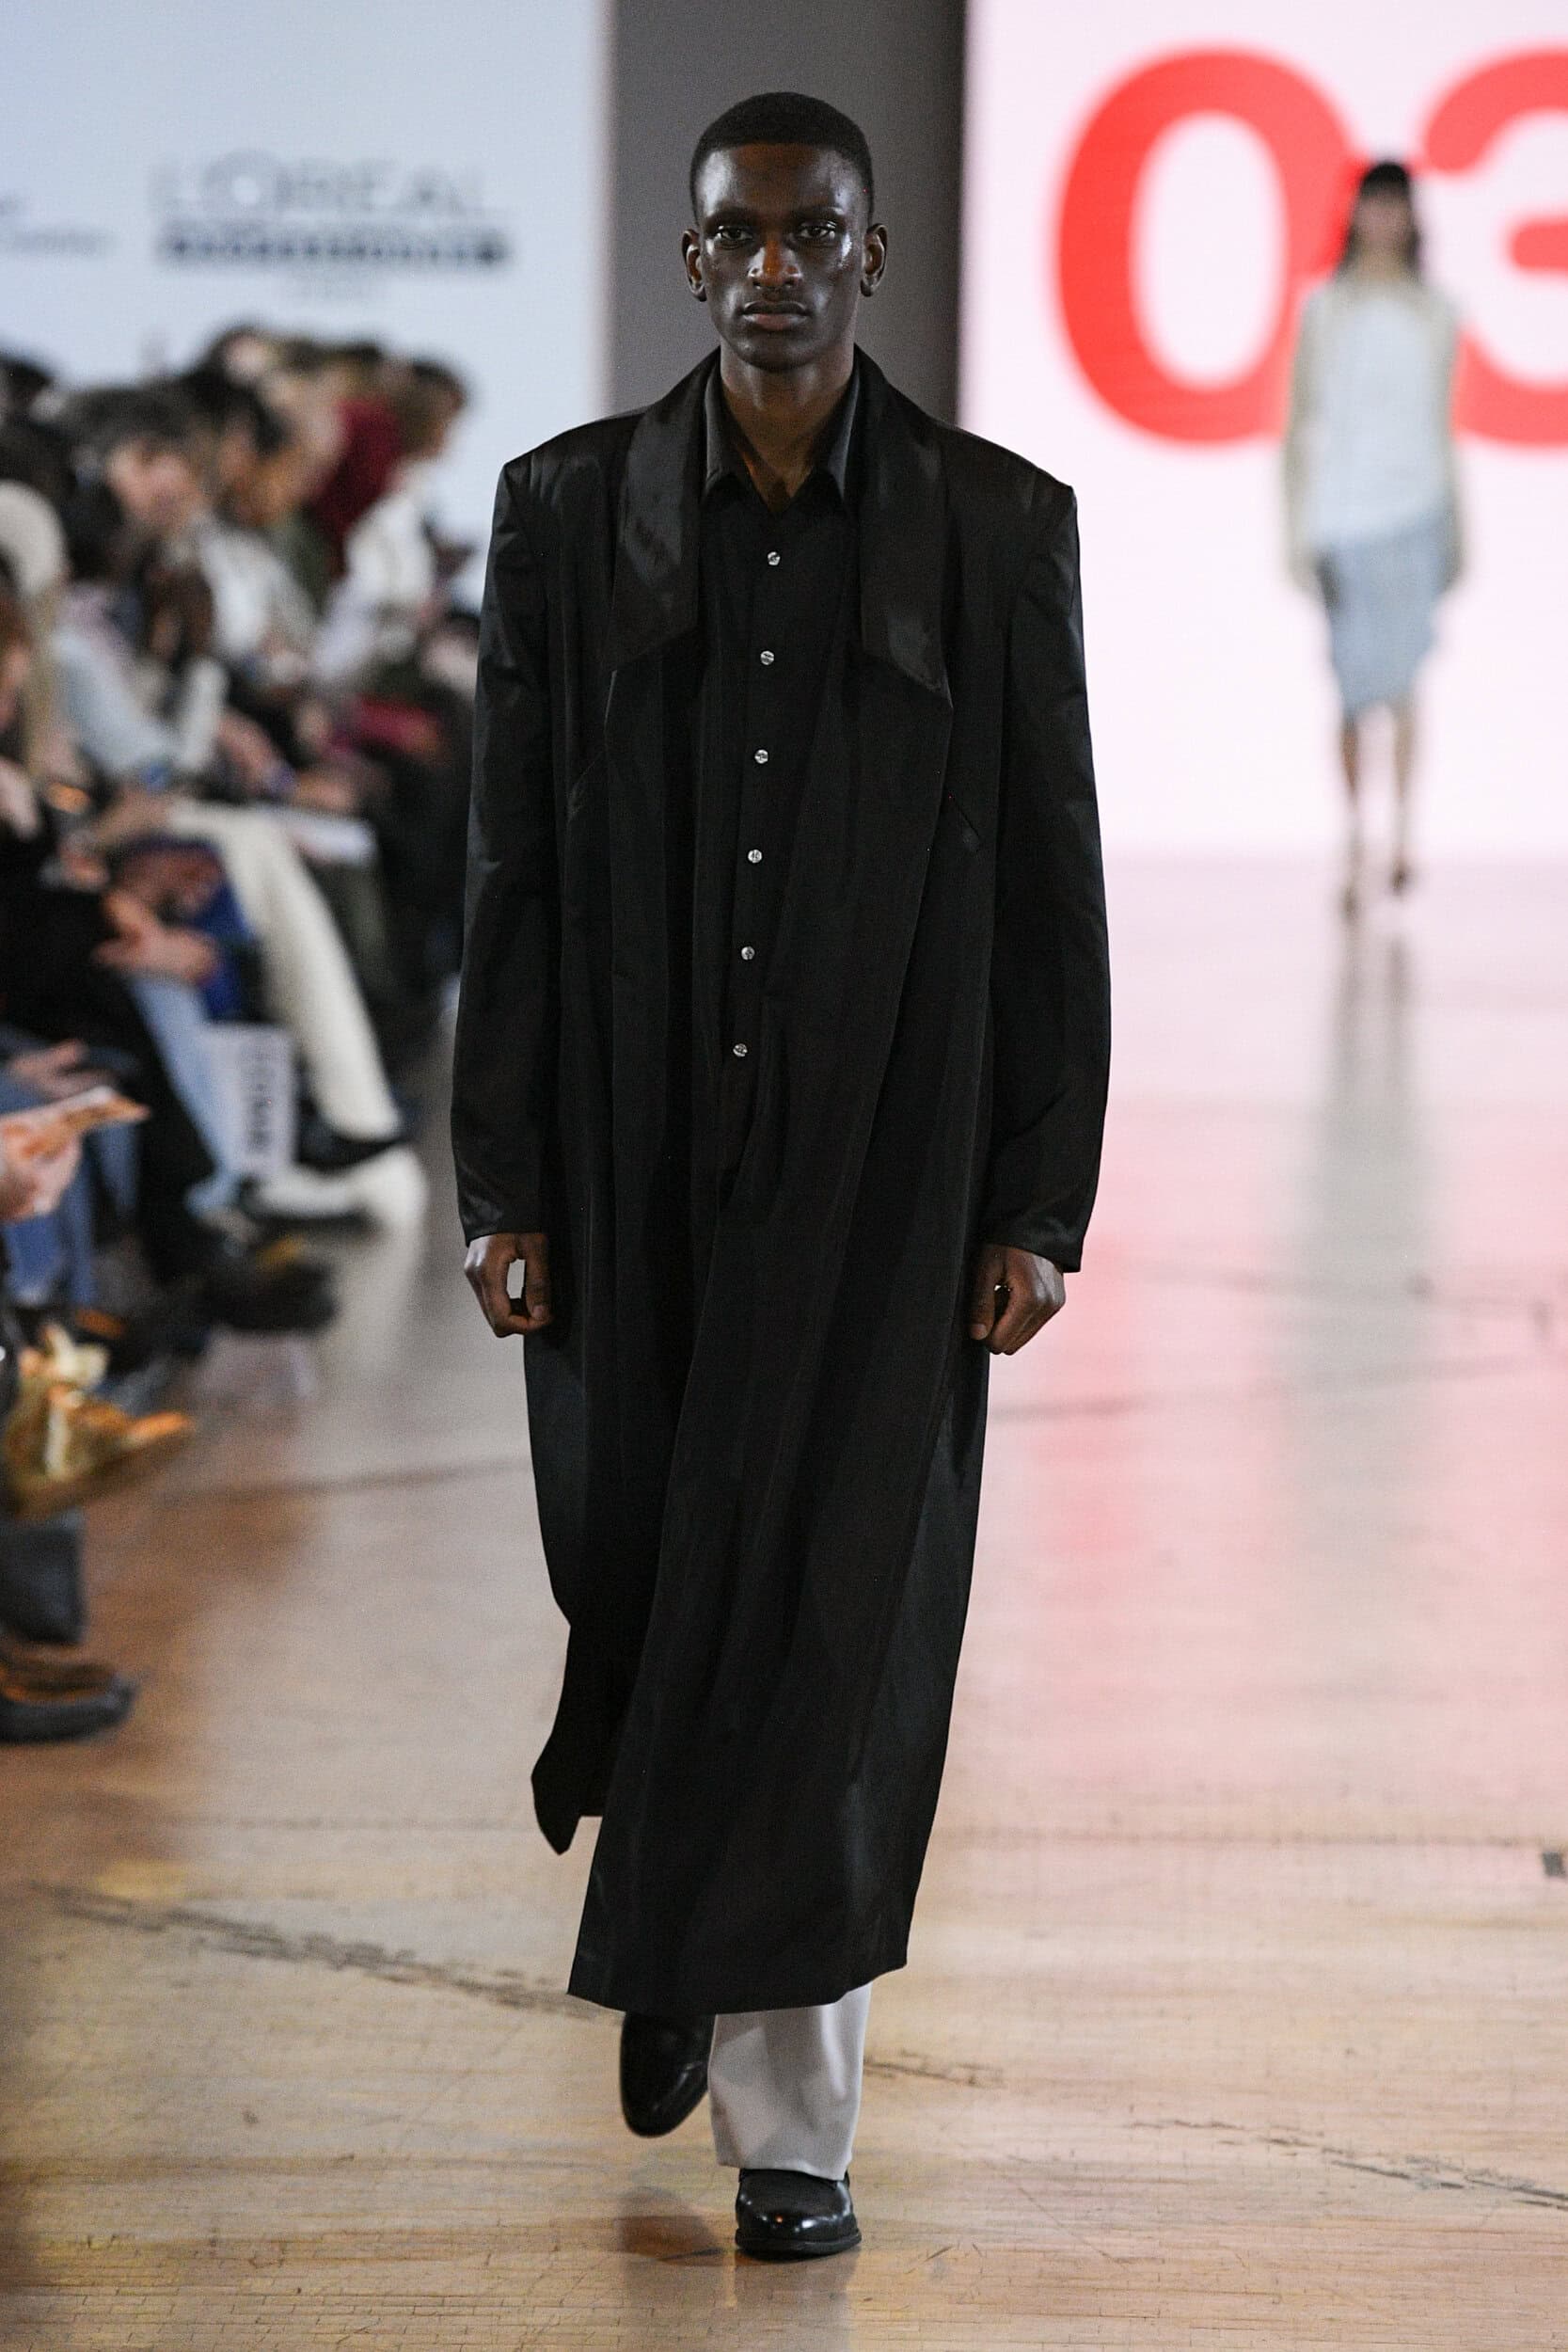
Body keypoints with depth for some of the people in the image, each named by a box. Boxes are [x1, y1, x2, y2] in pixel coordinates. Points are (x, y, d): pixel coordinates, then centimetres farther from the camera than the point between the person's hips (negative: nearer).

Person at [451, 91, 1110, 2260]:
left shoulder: (997, 527, -1)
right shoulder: (570, 513, 1)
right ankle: (671, 1940, 41)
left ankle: (787, 2121, 6)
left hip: (882, 1163, -1)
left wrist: (1040, 1204, -3)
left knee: (831, 1617, -3)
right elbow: (512, 865, 2)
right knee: (639, 1578, 11)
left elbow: (1050, 885, 0)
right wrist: (502, 1182, -2)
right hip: (639, 1166, 1)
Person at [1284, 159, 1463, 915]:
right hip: (1341, 507, 0)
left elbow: (1443, 426, 14)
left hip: (1413, 508, 0)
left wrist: (1454, 534, 12)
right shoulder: (1324, 309, 5)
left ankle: (1401, 834, -6)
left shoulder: (1435, 314, 9)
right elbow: (1301, 422, 4)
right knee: (1353, 688, 2)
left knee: (1401, 675, -9)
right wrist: (1297, 527, -1)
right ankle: (1354, 845, 8)